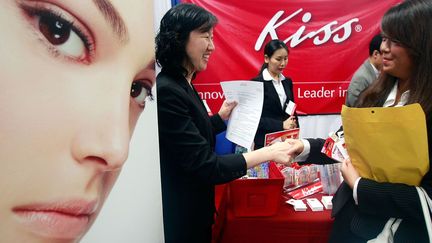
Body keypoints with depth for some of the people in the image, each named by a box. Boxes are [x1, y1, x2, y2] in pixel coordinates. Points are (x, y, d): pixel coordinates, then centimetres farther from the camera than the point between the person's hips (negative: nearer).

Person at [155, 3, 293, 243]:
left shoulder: (182, 85, 4)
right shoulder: (166, 92, -26)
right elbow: (205, 166, -27)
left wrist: (221, 117, 5)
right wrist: (268, 153, -24)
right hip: (180, 217, -9)